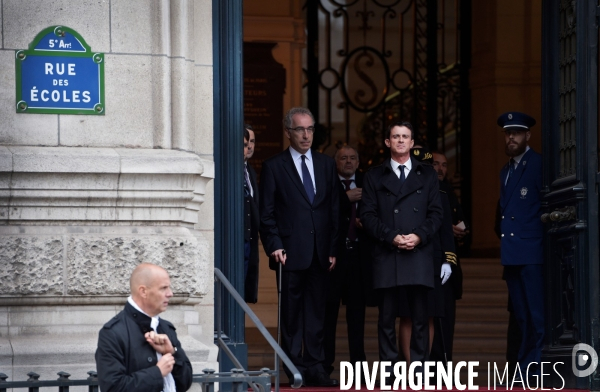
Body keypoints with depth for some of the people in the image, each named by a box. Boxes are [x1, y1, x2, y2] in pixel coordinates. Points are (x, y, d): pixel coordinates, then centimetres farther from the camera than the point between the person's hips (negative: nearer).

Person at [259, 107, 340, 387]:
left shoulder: (326, 165, 13)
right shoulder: (273, 167, 2)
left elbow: (334, 210, 12)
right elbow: (267, 213, 0)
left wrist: (333, 249, 6)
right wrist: (274, 246, -10)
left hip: (320, 254, 3)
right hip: (290, 253, -3)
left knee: (316, 313, 5)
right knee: (291, 315, 0)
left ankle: (314, 369, 7)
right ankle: (295, 371, 4)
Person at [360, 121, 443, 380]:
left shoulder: (427, 174, 14)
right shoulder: (375, 176, 11)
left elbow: (436, 213, 8)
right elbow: (368, 215, 3)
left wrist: (419, 236, -9)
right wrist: (391, 237, -10)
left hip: (419, 254, 0)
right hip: (386, 255, 0)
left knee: (420, 317, -2)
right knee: (387, 317, 0)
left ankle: (418, 368, 1)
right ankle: (388, 368, 2)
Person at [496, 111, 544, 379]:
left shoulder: (538, 165, -5)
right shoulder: (506, 171, 20)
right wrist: (505, 243, 11)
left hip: (532, 253, -8)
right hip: (512, 254, 8)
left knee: (537, 316, -9)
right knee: (522, 317, 12)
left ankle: (538, 373, -8)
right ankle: (524, 370, 17)